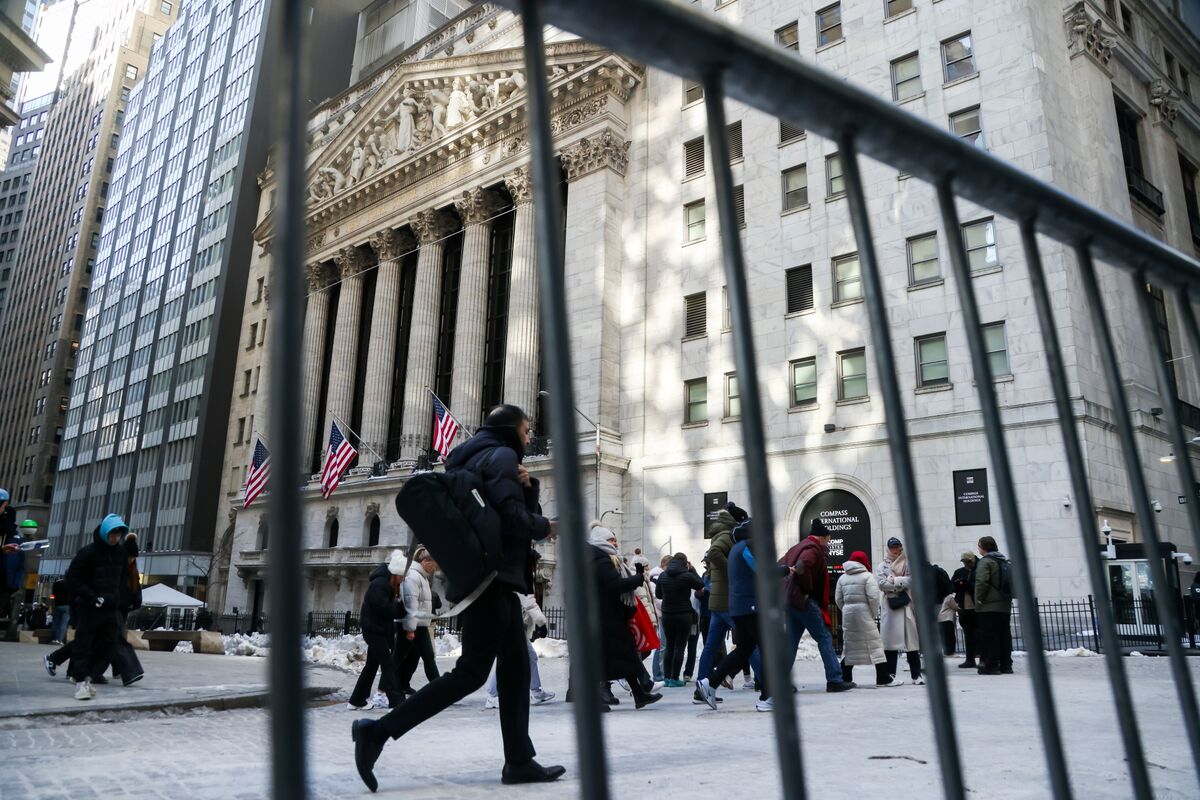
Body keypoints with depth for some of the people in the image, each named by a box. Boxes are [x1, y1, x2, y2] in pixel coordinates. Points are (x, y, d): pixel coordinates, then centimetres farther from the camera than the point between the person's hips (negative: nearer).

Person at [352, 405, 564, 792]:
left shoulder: (482, 458, 22)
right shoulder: (501, 455, -7)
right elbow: (511, 517, -19)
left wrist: (526, 486, 4)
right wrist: (545, 527, -1)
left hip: (494, 578, 10)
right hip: (491, 576, -10)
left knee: (515, 669, 9)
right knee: (472, 670, -9)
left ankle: (519, 761, 11)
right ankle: (379, 729, -9)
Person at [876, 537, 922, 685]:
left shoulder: (909, 563, 9)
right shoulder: (882, 566, 10)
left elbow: (911, 580, -7)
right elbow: (881, 583, -5)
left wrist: (893, 580, -8)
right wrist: (901, 583, -7)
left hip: (907, 605, 0)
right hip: (890, 606, 0)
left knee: (911, 638, 0)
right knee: (890, 639, 0)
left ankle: (916, 674, 8)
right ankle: (890, 674, 8)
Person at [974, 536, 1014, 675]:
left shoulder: (986, 561, -11)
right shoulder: (1005, 562, 16)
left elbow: (981, 582, -21)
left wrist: (979, 600, -12)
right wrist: (1008, 599, 21)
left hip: (988, 607, -8)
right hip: (1005, 606, 8)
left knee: (988, 635, -4)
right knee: (1004, 634, 11)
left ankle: (991, 665, -5)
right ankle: (1006, 665, 15)